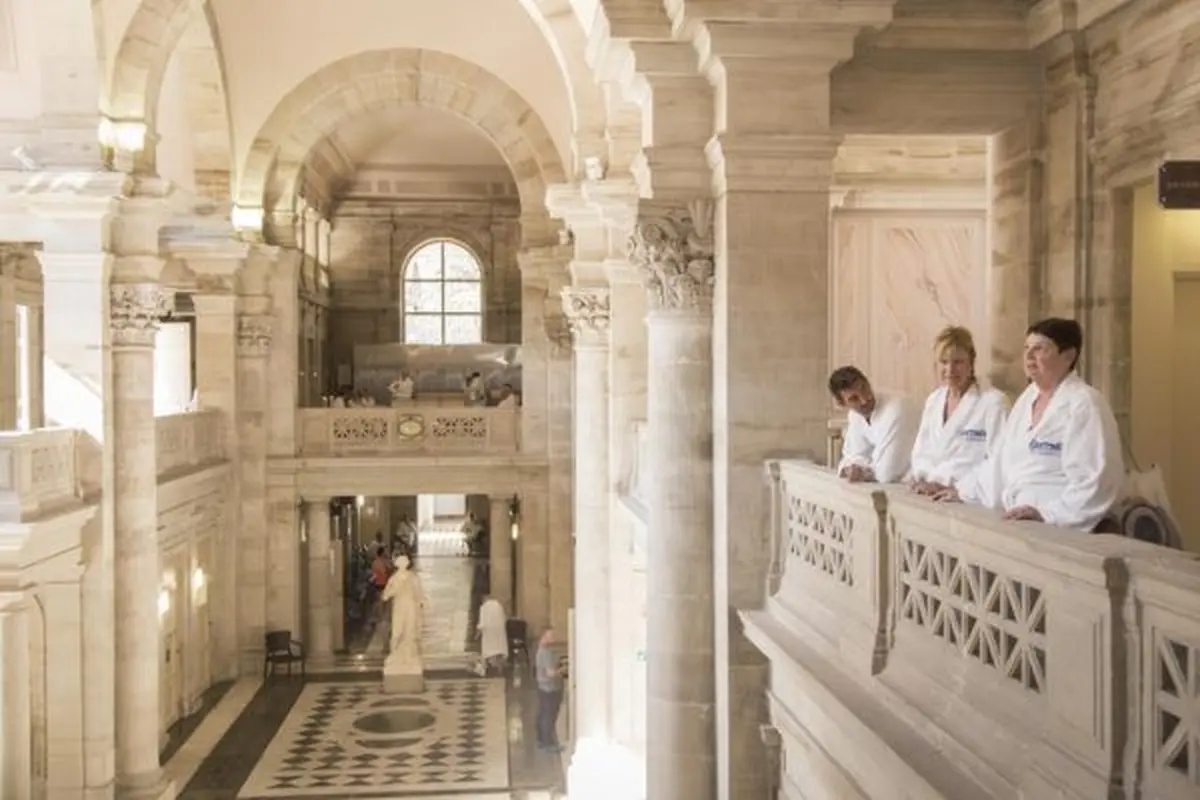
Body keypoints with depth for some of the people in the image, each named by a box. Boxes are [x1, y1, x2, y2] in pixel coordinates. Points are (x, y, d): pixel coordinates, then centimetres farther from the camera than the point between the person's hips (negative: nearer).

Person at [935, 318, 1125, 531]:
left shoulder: (1084, 404, -8)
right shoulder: (1028, 397, 14)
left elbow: (1097, 482, -17)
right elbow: (1000, 460, 21)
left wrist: (1046, 514, -26)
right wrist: (963, 492, 14)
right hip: (1015, 522, 7)